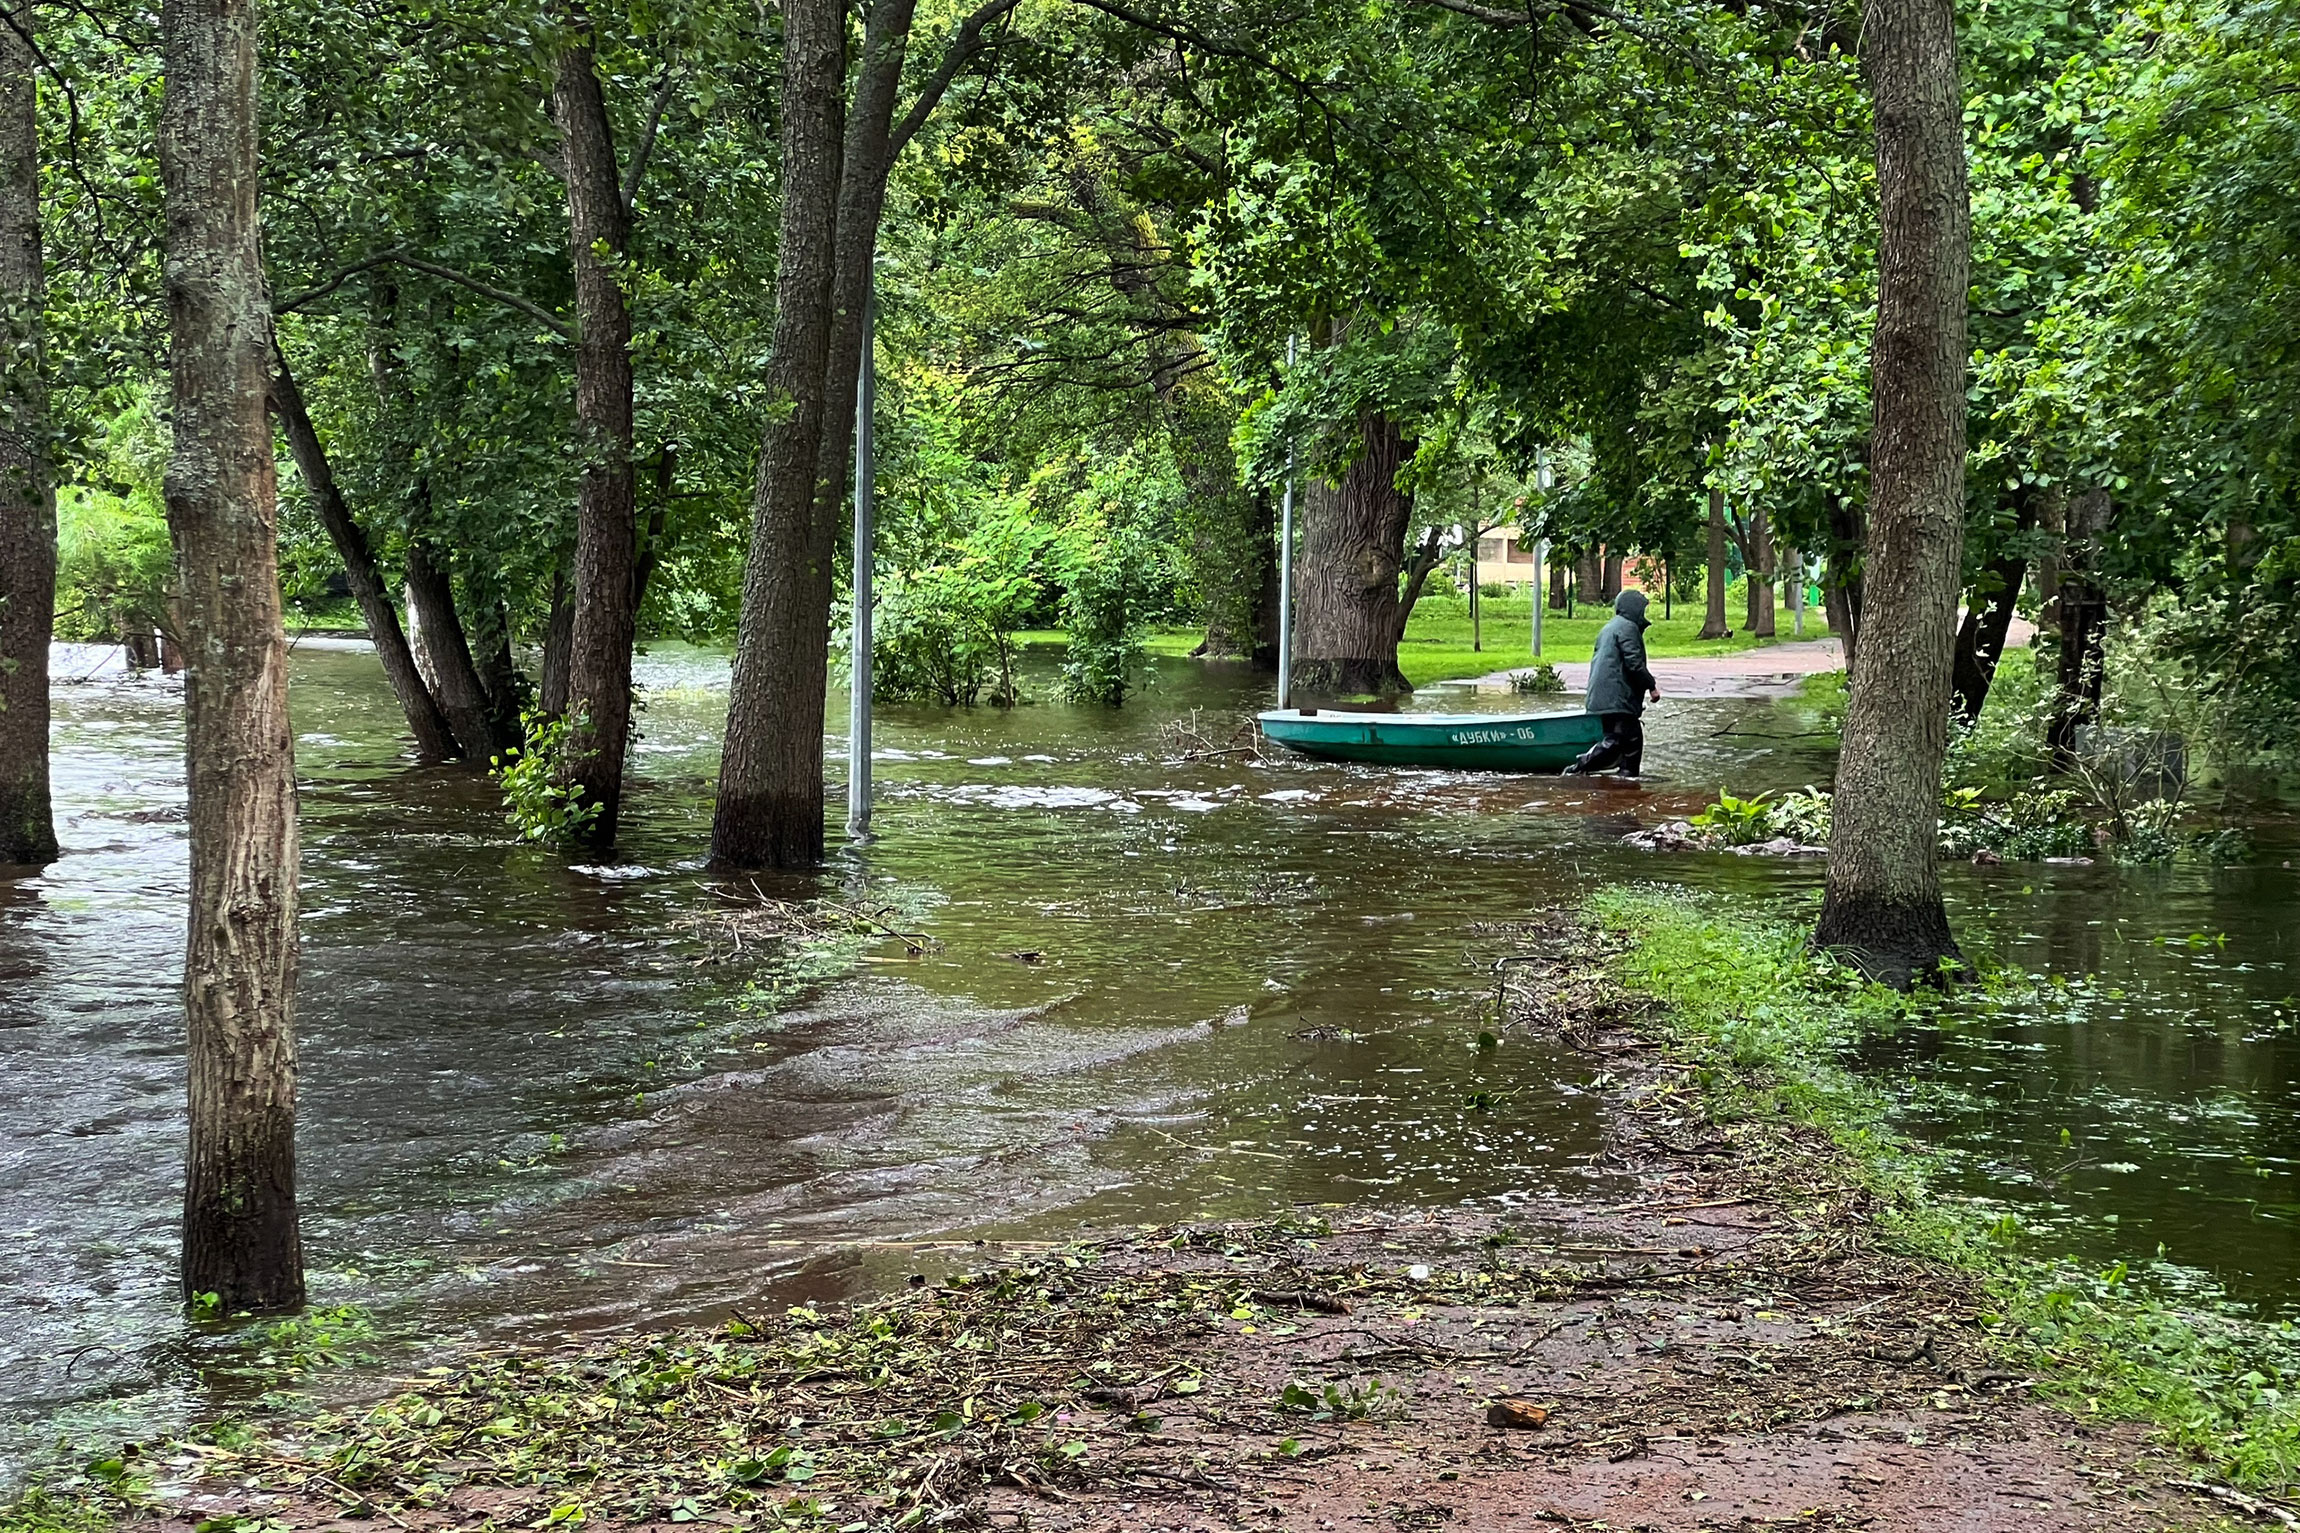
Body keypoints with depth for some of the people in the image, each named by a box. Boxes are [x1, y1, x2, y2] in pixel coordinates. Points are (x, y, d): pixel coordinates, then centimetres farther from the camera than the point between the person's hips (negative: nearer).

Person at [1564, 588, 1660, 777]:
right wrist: (1651, 686, -8)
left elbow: (1597, 661, 25)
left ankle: (1629, 776, 13)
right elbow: (1634, 663, -16)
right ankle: (1578, 769, -19)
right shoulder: (1627, 628, -9)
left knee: (1633, 737, 14)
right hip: (1617, 700, -11)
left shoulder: (1608, 629, 23)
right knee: (1615, 740, -14)